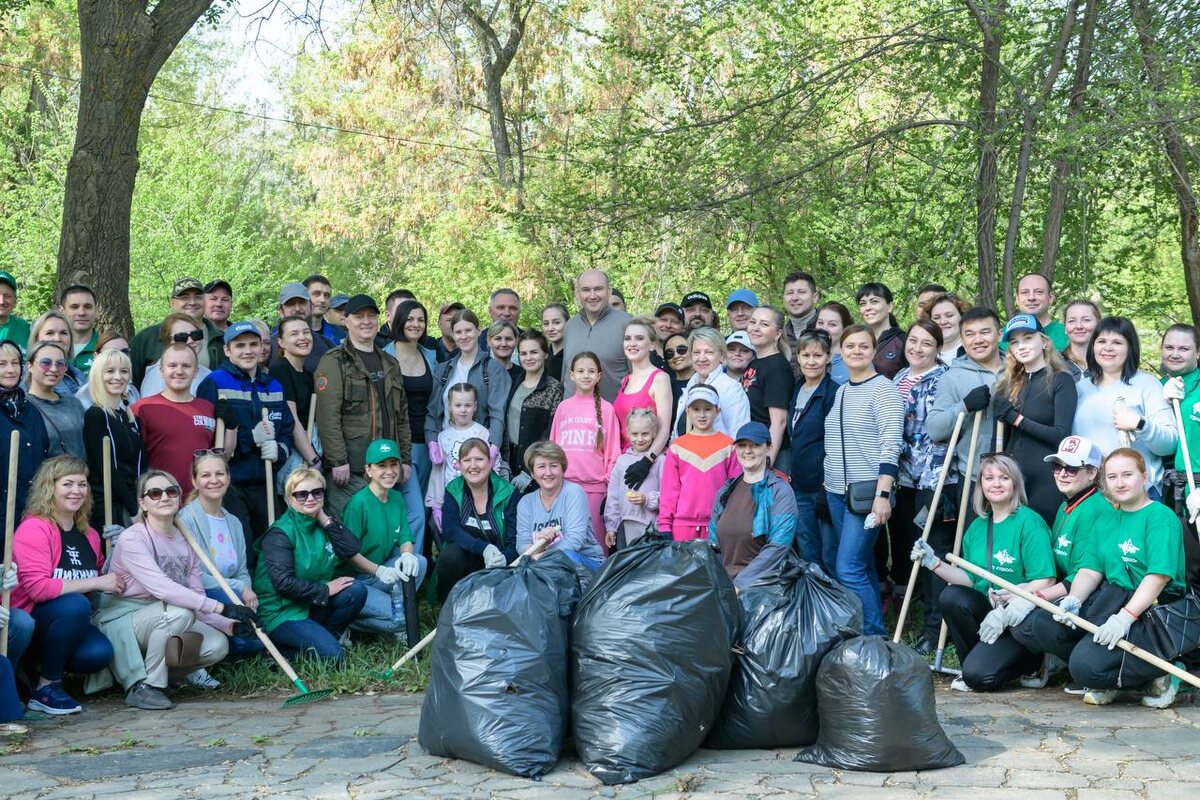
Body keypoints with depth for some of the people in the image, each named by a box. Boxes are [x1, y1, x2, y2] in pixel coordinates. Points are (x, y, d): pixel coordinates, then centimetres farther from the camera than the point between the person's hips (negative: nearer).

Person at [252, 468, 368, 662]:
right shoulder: (280, 534, -15)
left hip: (313, 605, 7)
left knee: (356, 590, -15)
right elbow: (283, 583, -23)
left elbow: (351, 550, -5)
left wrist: (325, 520, -9)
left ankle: (323, 636, -1)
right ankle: (281, 646, -1)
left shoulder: (322, 525, 8)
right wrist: (325, 590, -17)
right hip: (279, 613, -7)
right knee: (331, 654, -24)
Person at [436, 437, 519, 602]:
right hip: (464, 559, 2)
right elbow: (450, 531, -15)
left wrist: (504, 559, -35)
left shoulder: (507, 493, -6)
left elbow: (515, 541, -11)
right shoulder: (453, 491, 0)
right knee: (450, 554, -31)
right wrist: (484, 548, -32)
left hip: (495, 564, -1)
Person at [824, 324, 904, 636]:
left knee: (849, 570, -13)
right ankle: (872, 631, 16)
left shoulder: (883, 390, -8)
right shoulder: (840, 391, 13)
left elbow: (891, 446, -15)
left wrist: (883, 494, -21)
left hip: (867, 492, -7)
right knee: (862, 567, 10)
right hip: (837, 492, 7)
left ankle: (874, 636, -5)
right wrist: (828, 483, 16)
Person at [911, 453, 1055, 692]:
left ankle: (1028, 660, 8)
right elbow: (971, 580, 14)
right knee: (951, 596, -23)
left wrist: (1006, 612, -24)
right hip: (988, 610, 7)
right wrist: (934, 563, 2)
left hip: (1023, 619, -7)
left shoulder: (1029, 523, -11)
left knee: (979, 674, -23)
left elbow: (1044, 582, -17)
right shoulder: (977, 527, 11)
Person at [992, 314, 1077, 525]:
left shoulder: (1061, 380, -1)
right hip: (1012, 477, 5)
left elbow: (1061, 435, -11)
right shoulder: (1011, 384, 14)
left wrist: (1017, 419, -11)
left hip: (1047, 481, -5)